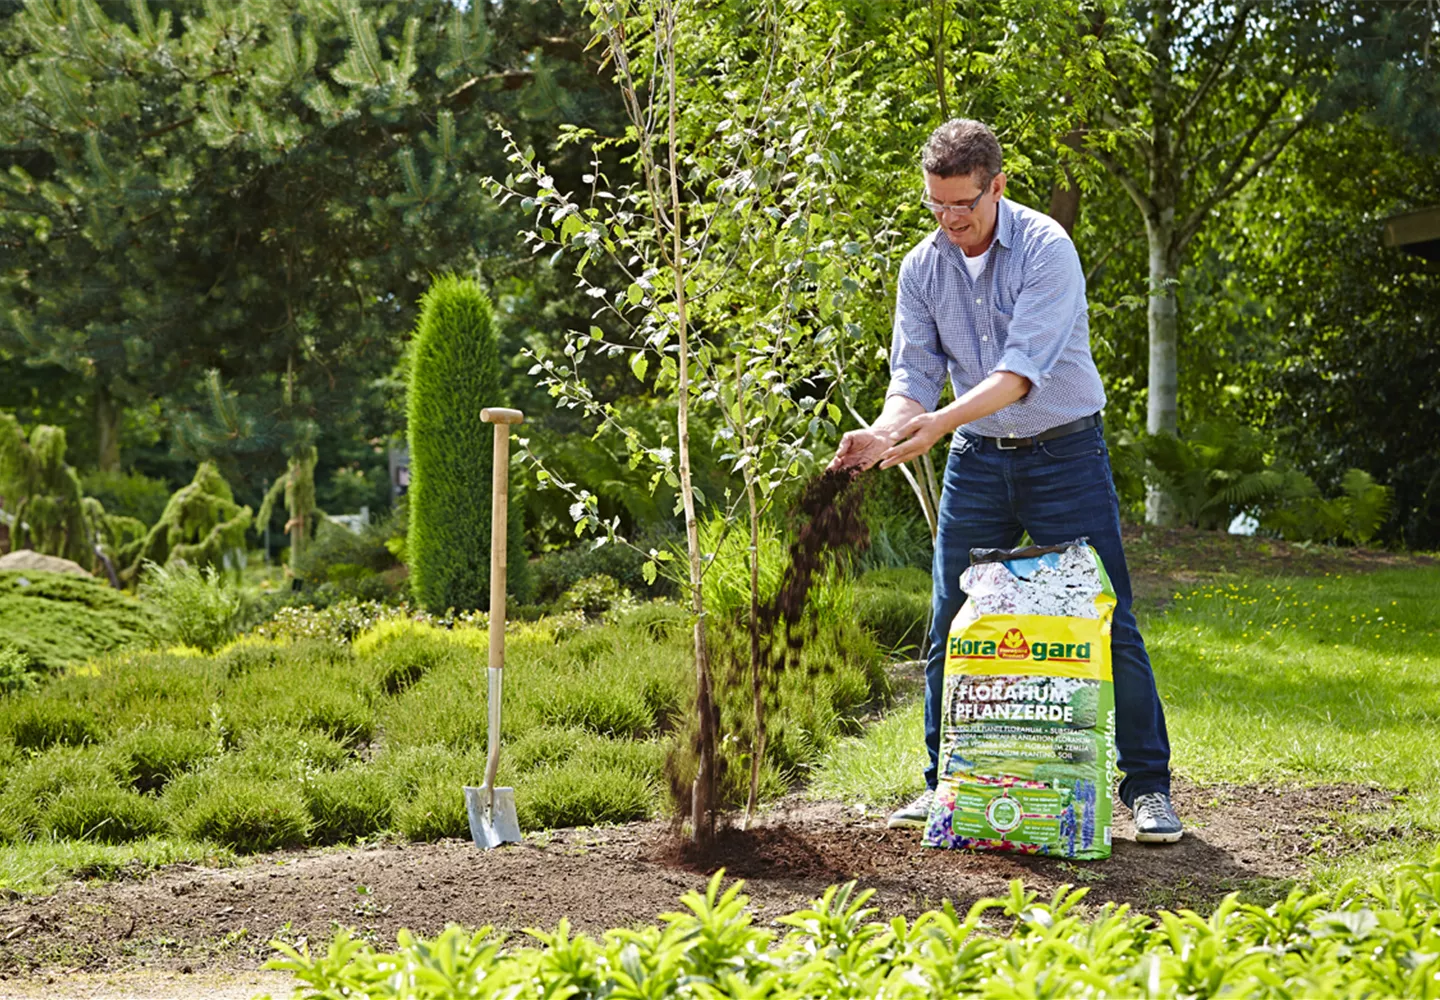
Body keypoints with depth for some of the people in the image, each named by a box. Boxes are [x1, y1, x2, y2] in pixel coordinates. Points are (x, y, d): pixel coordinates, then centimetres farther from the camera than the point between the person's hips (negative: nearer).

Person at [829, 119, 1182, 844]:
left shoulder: (1046, 248, -17)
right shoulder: (922, 268, 0)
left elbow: (1023, 370, -26)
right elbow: (914, 373, -1)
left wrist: (938, 423, -37)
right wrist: (882, 431, -22)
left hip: (1064, 452, -4)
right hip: (977, 458, 5)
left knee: (1106, 623, -4)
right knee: (952, 625, 4)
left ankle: (1147, 788, 5)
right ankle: (946, 783, 17)